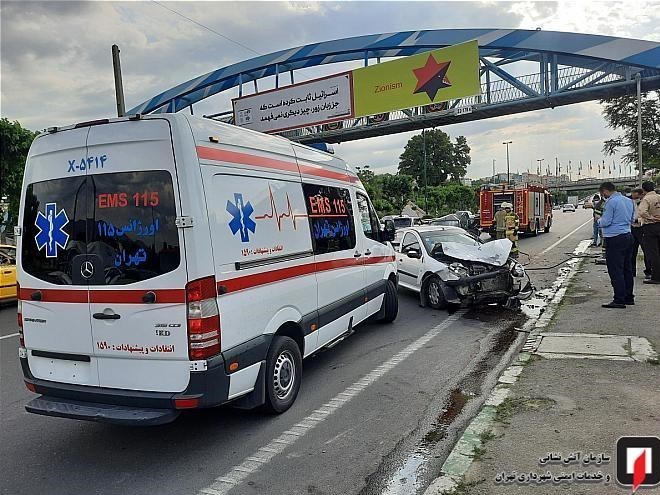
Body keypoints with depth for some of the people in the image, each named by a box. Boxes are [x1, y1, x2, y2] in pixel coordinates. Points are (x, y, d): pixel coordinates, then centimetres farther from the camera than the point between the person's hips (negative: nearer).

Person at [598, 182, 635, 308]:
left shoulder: (611, 202, -14)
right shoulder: (629, 201, 13)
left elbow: (605, 222, -16)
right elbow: (631, 219, 20)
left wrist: (599, 221, 4)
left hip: (615, 239, -9)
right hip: (628, 236, 9)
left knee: (615, 270, -5)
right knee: (627, 269, 15)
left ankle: (619, 300, -5)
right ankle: (629, 297, 22)